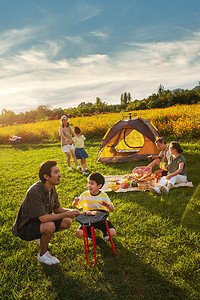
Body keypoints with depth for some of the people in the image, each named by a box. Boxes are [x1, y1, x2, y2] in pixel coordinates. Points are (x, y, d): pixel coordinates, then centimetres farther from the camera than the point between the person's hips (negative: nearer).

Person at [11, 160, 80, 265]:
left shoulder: (52, 188, -4)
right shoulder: (35, 191, -30)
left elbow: (57, 209, 5)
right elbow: (43, 218, -32)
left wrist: (70, 211, -15)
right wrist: (65, 214, -26)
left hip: (40, 222, 8)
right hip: (25, 228, -8)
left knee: (67, 222, -4)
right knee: (50, 226, -34)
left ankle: (41, 237, 17)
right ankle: (42, 255, -6)